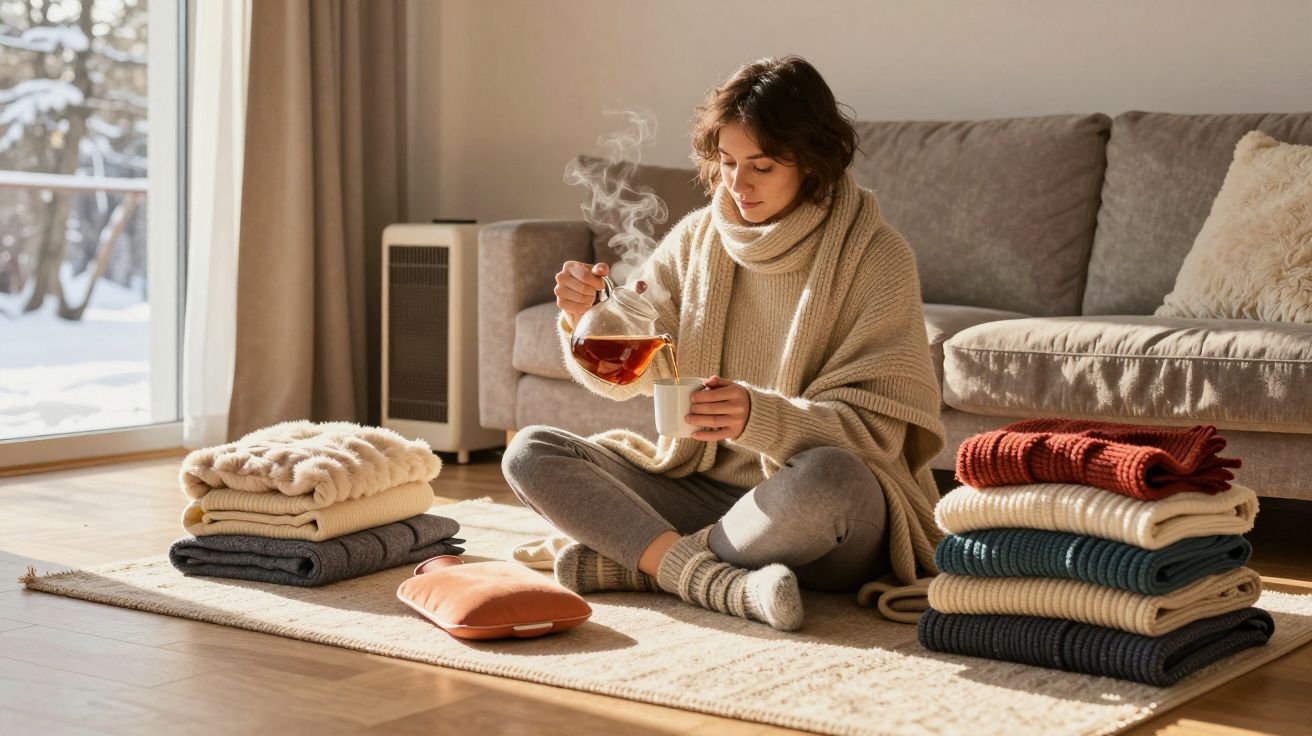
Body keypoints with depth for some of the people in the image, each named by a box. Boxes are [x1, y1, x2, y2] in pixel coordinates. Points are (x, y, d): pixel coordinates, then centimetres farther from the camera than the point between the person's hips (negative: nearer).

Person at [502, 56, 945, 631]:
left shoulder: (873, 255, -9)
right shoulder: (698, 238, 6)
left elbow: (874, 427, -14)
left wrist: (760, 417, -31)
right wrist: (584, 319, -17)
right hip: (704, 487, 5)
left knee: (830, 477, -40)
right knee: (531, 453, -10)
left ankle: (636, 561, -17)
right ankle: (724, 584, -27)